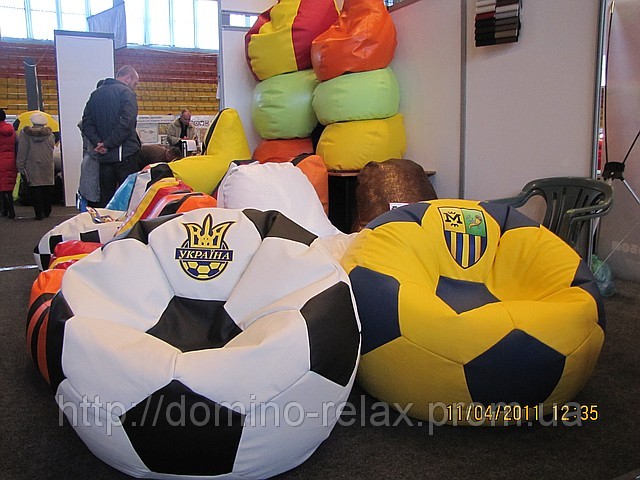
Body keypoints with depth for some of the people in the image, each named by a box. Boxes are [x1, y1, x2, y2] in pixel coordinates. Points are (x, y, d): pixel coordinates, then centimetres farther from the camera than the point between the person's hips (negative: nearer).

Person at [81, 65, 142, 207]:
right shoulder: (126, 92, -6)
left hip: (103, 156, 6)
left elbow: (87, 123, 9)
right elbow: (127, 123, -19)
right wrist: (109, 144, -14)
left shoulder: (95, 94, 16)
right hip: (125, 153, -6)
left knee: (105, 198, 11)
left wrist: (98, 142, -3)